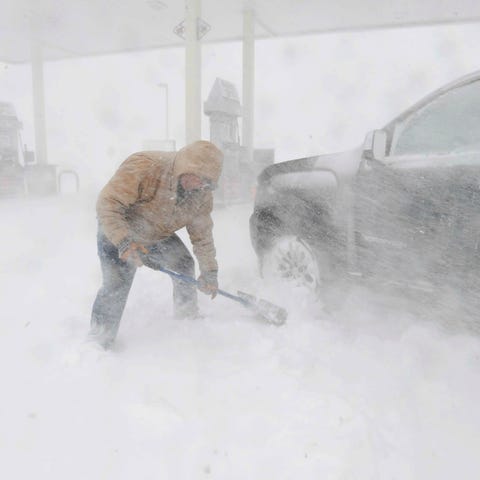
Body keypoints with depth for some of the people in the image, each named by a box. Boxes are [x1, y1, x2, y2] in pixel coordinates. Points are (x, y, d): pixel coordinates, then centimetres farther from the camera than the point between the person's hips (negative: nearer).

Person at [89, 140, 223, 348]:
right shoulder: (143, 167, -35)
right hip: (117, 231, -5)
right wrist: (124, 242, -46)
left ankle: (187, 318, 14)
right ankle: (98, 341, 4)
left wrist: (209, 272, -4)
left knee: (184, 264, -8)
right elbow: (107, 203, -35)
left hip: (158, 236, 5)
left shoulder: (201, 194, -15)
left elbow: (202, 234, -4)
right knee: (116, 284, -15)